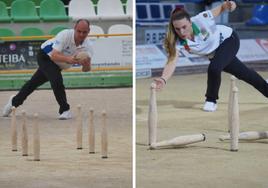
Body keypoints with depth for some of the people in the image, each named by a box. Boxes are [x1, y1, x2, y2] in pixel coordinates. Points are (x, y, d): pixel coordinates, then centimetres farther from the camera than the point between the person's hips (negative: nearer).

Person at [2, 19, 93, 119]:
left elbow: (87, 69, -32)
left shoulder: (88, 45, -24)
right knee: (56, 80, -26)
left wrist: (85, 64, -56)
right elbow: (54, 56, -44)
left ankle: (15, 101, 36)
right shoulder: (65, 35, -36)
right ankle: (65, 110, -12)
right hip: (45, 56, -5)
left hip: (57, 65, 5)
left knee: (34, 82, 19)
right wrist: (68, 59, -63)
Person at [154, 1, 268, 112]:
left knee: (214, 68, -29)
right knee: (243, 74, 20)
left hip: (228, 39, -4)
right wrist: (163, 79, -59)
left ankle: (211, 101, -3)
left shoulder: (201, 20, -37)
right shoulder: (178, 42, -30)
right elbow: (172, 61, -41)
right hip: (213, 54, 4)